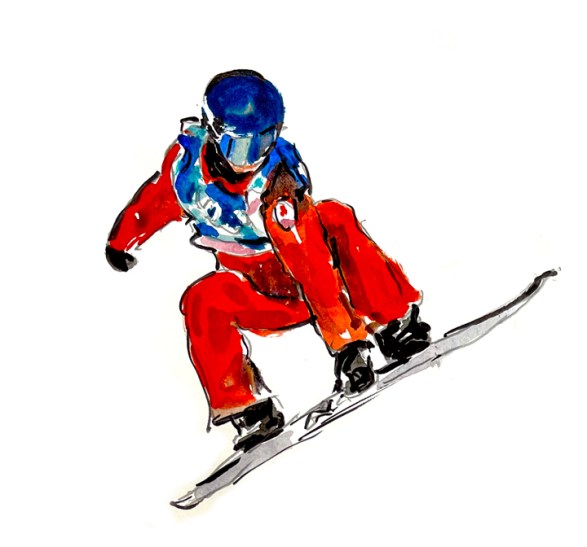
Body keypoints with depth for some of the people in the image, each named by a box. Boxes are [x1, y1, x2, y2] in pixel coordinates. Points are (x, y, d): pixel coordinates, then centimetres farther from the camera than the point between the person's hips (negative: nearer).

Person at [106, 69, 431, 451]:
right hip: (259, 296, 3)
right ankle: (248, 411, -21)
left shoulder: (278, 187, -30)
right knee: (204, 301, -30)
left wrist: (348, 342, -40)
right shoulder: (188, 151, -15)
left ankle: (393, 326, -24)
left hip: (303, 279, -3)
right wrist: (123, 239, 20)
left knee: (335, 220, -32)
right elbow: (161, 196, 8)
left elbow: (316, 270, -35)